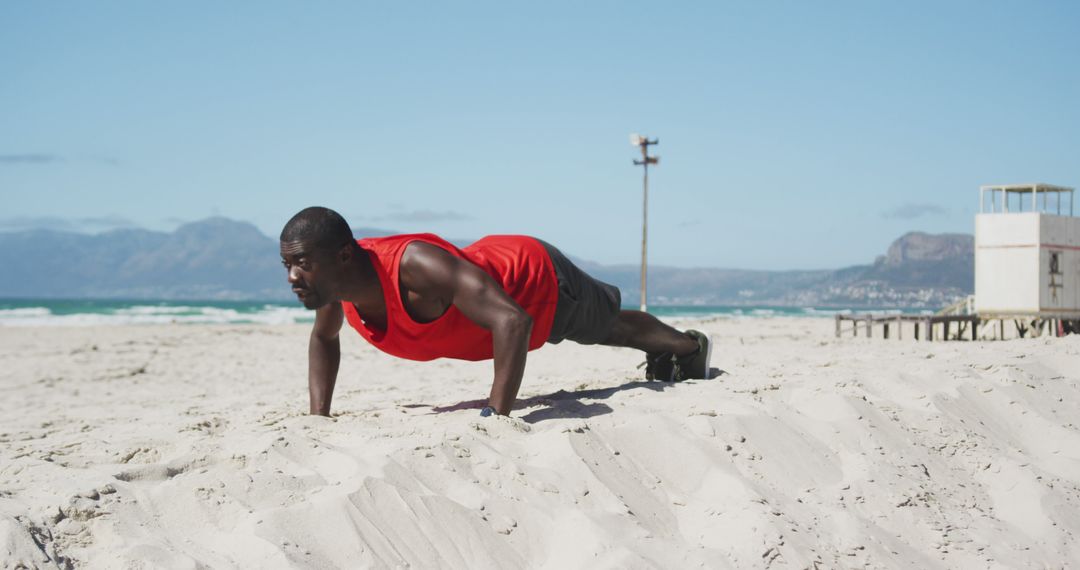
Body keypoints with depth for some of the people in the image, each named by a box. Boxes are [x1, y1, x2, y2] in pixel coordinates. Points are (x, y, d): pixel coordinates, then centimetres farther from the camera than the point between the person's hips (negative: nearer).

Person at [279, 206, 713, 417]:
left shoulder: (414, 264, -48)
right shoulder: (337, 275, -24)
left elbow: (513, 321, -54)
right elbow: (323, 338, 0)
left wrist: (497, 417, -56)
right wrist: (318, 417, -12)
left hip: (540, 279, -7)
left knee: (607, 325, 26)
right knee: (600, 329, 36)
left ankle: (688, 345, 59)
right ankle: (667, 355, 67)